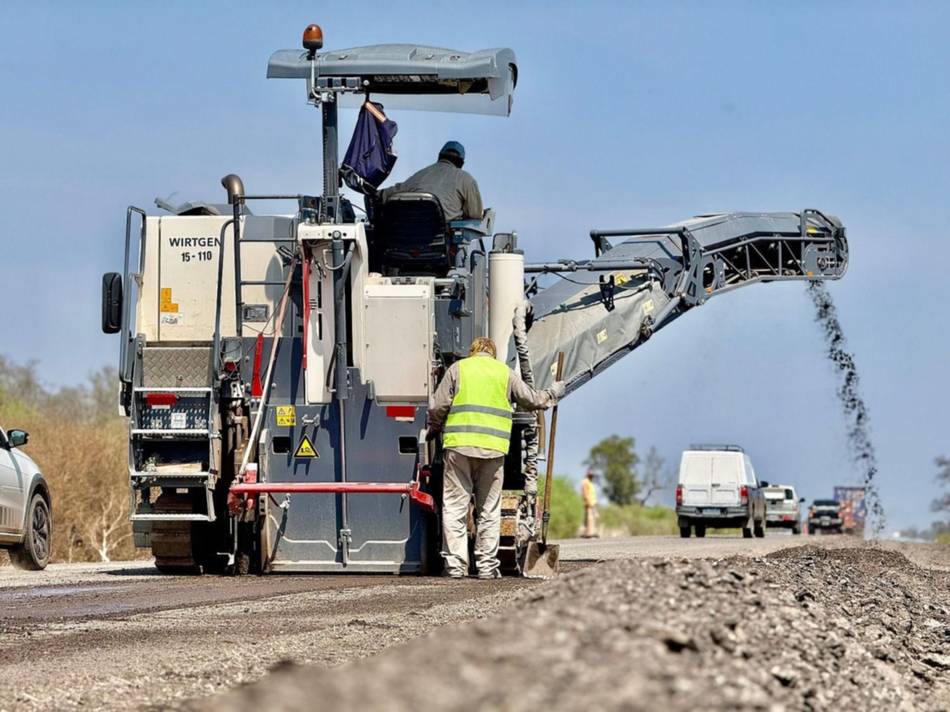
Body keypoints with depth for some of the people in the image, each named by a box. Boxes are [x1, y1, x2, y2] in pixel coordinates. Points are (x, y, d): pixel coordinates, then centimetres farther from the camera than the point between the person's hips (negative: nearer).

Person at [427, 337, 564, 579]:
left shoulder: (458, 368, 9)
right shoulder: (505, 372, 12)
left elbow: (438, 407, 4)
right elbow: (532, 400, 17)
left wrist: (433, 432, 21)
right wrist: (553, 393, 36)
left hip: (459, 444, -1)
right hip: (493, 449, 1)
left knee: (455, 507, 1)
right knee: (489, 510, 8)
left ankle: (455, 565, -4)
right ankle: (486, 565, 6)